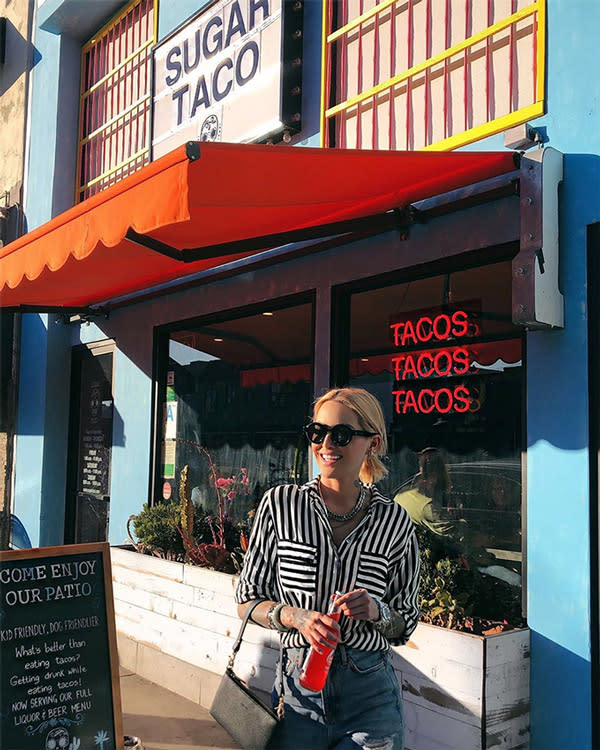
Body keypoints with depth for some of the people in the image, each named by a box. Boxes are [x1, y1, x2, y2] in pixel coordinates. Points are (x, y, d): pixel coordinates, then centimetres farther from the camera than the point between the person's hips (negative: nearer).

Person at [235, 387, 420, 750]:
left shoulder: (394, 521, -3)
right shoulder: (282, 503, -5)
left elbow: (406, 623, 6)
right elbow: (248, 599, 2)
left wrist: (377, 611, -15)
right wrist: (296, 616, -15)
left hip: (370, 693, 0)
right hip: (299, 686, 0)